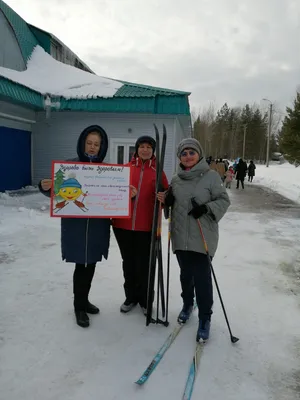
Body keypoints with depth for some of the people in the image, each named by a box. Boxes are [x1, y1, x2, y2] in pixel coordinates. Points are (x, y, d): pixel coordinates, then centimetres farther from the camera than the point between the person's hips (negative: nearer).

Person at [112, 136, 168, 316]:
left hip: (146, 226, -2)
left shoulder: (158, 171, 3)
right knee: (128, 262, 14)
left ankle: (145, 299, 27)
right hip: (123, 225, 2)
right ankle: (131, 297, 32)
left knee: (144, 264, 7)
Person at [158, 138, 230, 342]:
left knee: (202, 276, -4)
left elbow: (224, 200, -4)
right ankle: (188, 304, 41)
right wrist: (166, 200, -1)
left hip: (203, 237, -4)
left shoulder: (212, 176, -6)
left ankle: (205, 318, 14)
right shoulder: (176, 179, 9)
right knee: (186, 274, 17)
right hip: (181, 236, 5)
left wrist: (206, 208, -20)